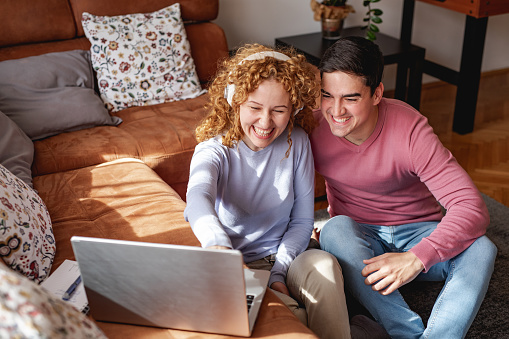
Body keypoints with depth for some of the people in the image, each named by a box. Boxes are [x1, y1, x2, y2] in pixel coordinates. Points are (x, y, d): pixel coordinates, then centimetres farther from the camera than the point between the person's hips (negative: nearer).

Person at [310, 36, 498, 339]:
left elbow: (473, 208, -29)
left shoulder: (410, 129, -23)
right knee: (335, 230, -35)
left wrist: (416, 259, -41)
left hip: (417, 234, -1)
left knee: (480, 249, -30)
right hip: (358, 238, 1)